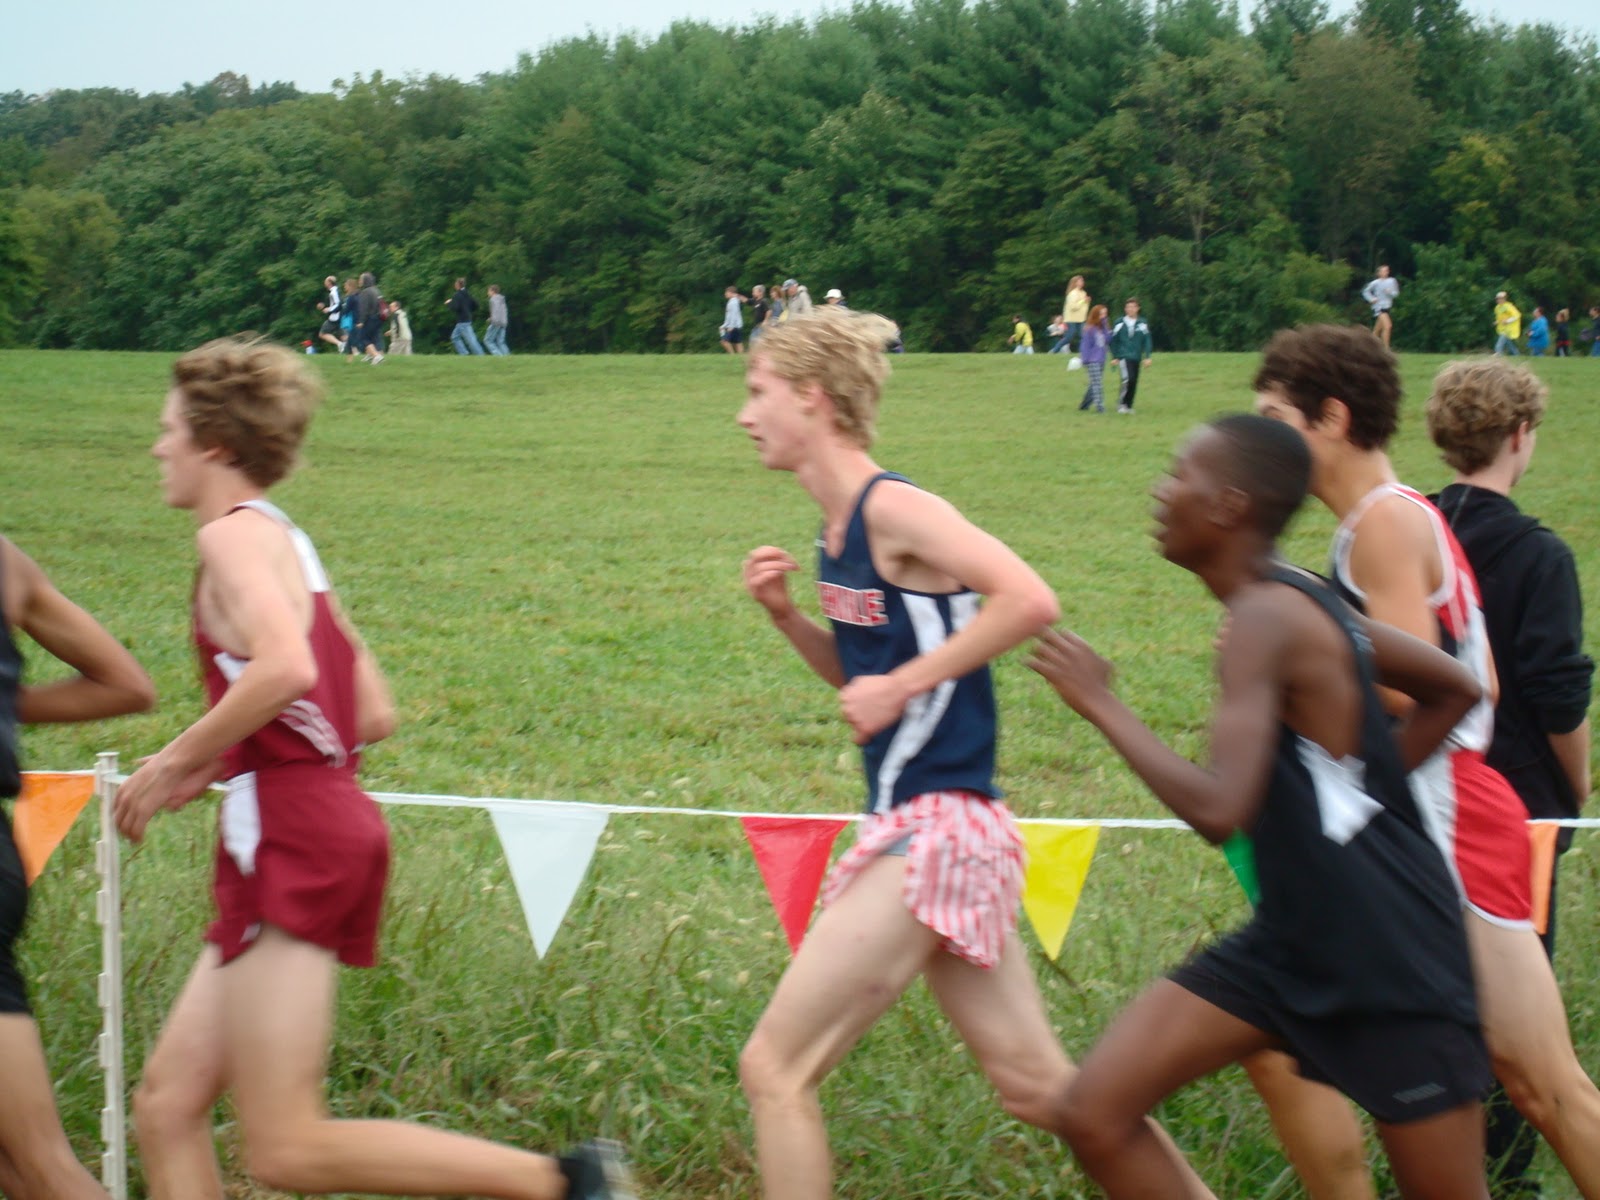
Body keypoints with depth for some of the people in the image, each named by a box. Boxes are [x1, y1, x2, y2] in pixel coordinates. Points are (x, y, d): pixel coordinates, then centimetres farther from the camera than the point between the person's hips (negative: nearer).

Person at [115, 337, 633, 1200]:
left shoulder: (235, 534, -7)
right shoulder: (289, 546, 21)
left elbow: (285, 670, -26)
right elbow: (374, 716, 21)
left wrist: (176, 763, -14)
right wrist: (215, 772, 20)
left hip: (288, 840, -10)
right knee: (167, 1104, 10)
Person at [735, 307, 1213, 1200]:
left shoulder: (894, 508, -15)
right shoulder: (838, 529, 12)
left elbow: (1029, 599, -26)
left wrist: (904, 684, -20)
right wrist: (785, 613, 7)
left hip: (937, 830, -10)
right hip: (920, 827, 10)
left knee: (775, 1068, -5)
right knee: (1038, 1084, 14)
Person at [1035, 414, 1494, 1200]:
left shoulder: (1266, 620, -21)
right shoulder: (1301, 604, 6)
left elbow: (1217, 810, -33)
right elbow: (1454, 689, 18)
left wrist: (1100, 705, -22)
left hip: (1388, 954, -9)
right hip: (1293, 937, 9)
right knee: (1094, 1114, -2)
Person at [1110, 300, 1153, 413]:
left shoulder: (1142, 324, 3)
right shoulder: (1120, 323, 1)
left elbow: (1147, 340, 3)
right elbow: (1113, 341, 7)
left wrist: (1147, 357, -4)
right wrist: (1115, 356, 5)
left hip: (1136, 357, 3)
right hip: (1124, 356, -3)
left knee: (1134, 383, 4)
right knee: (1128, 378, -21)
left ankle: (1129, 406, 17)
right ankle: (1121, 403, -8)